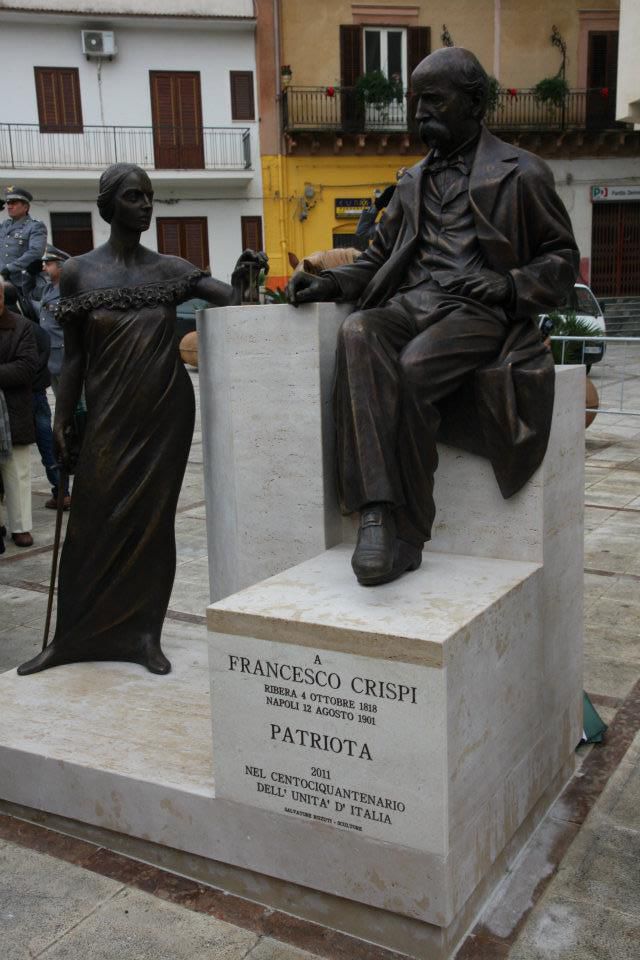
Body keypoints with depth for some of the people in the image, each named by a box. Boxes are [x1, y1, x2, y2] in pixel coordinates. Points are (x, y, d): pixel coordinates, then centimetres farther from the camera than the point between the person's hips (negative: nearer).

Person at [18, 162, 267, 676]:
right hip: (109, 416, -1)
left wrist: (242, 276, -24)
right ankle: (72, 636, 15)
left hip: (166, 412, 1)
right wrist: (62, 421, -1)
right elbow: (73, 356, 2)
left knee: (152, 519, 5)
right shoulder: (79, 271, 0)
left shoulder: (170, 268, 4)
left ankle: (143, 633, 14)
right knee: (93, 523, 2)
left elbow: (231, 303, -3)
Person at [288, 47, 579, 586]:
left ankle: (406, 537, -26)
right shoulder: (415, 181, 27)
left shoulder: (521, 174, 11)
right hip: (409, 306, 4)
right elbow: (381, 256, 26)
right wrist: (331, 283, 6)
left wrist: (511, 285, -9)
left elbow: (562, 259, 11)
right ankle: (377, 512, -41)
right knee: (358, 334, -32)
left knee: (412, 371, -36)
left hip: (477, 312, -4)